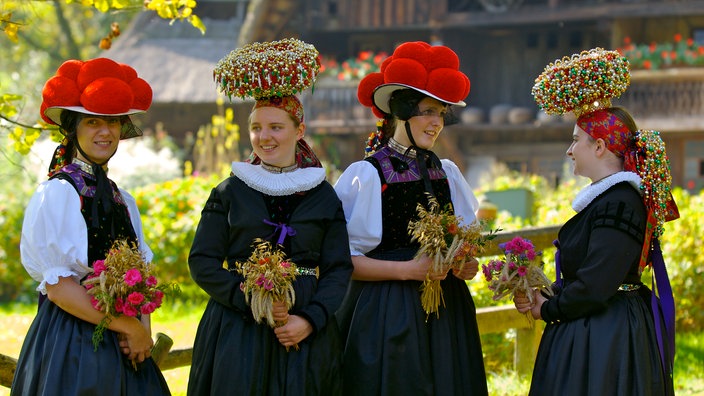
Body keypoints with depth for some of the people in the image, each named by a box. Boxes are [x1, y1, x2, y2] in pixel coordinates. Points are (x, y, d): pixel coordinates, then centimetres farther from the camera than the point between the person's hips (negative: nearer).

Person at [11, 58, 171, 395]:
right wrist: (129, 326, -12)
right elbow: (57, 287, -14)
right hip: (70, 341, -6)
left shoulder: (123, 200, 13)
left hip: (121, 345, 6)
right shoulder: (55, 194, -8)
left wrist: (142, 328, -6)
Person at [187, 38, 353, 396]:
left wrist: (310, 320, -12)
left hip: (304, 332, 1)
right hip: (236, 331, -1)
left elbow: (339, 268, 2)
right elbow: (202, 262, 0)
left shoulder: (323, 196, 6)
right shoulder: (230, 192, 4)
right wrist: (248, 298, -14)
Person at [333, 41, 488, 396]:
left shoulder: (446, 172, 10)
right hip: (387, 313, -5)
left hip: (445, 313, 6)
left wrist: (467, 264, -2)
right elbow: (342, 260, -10)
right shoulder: (366, 175, -7)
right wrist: (407, 270, -18)